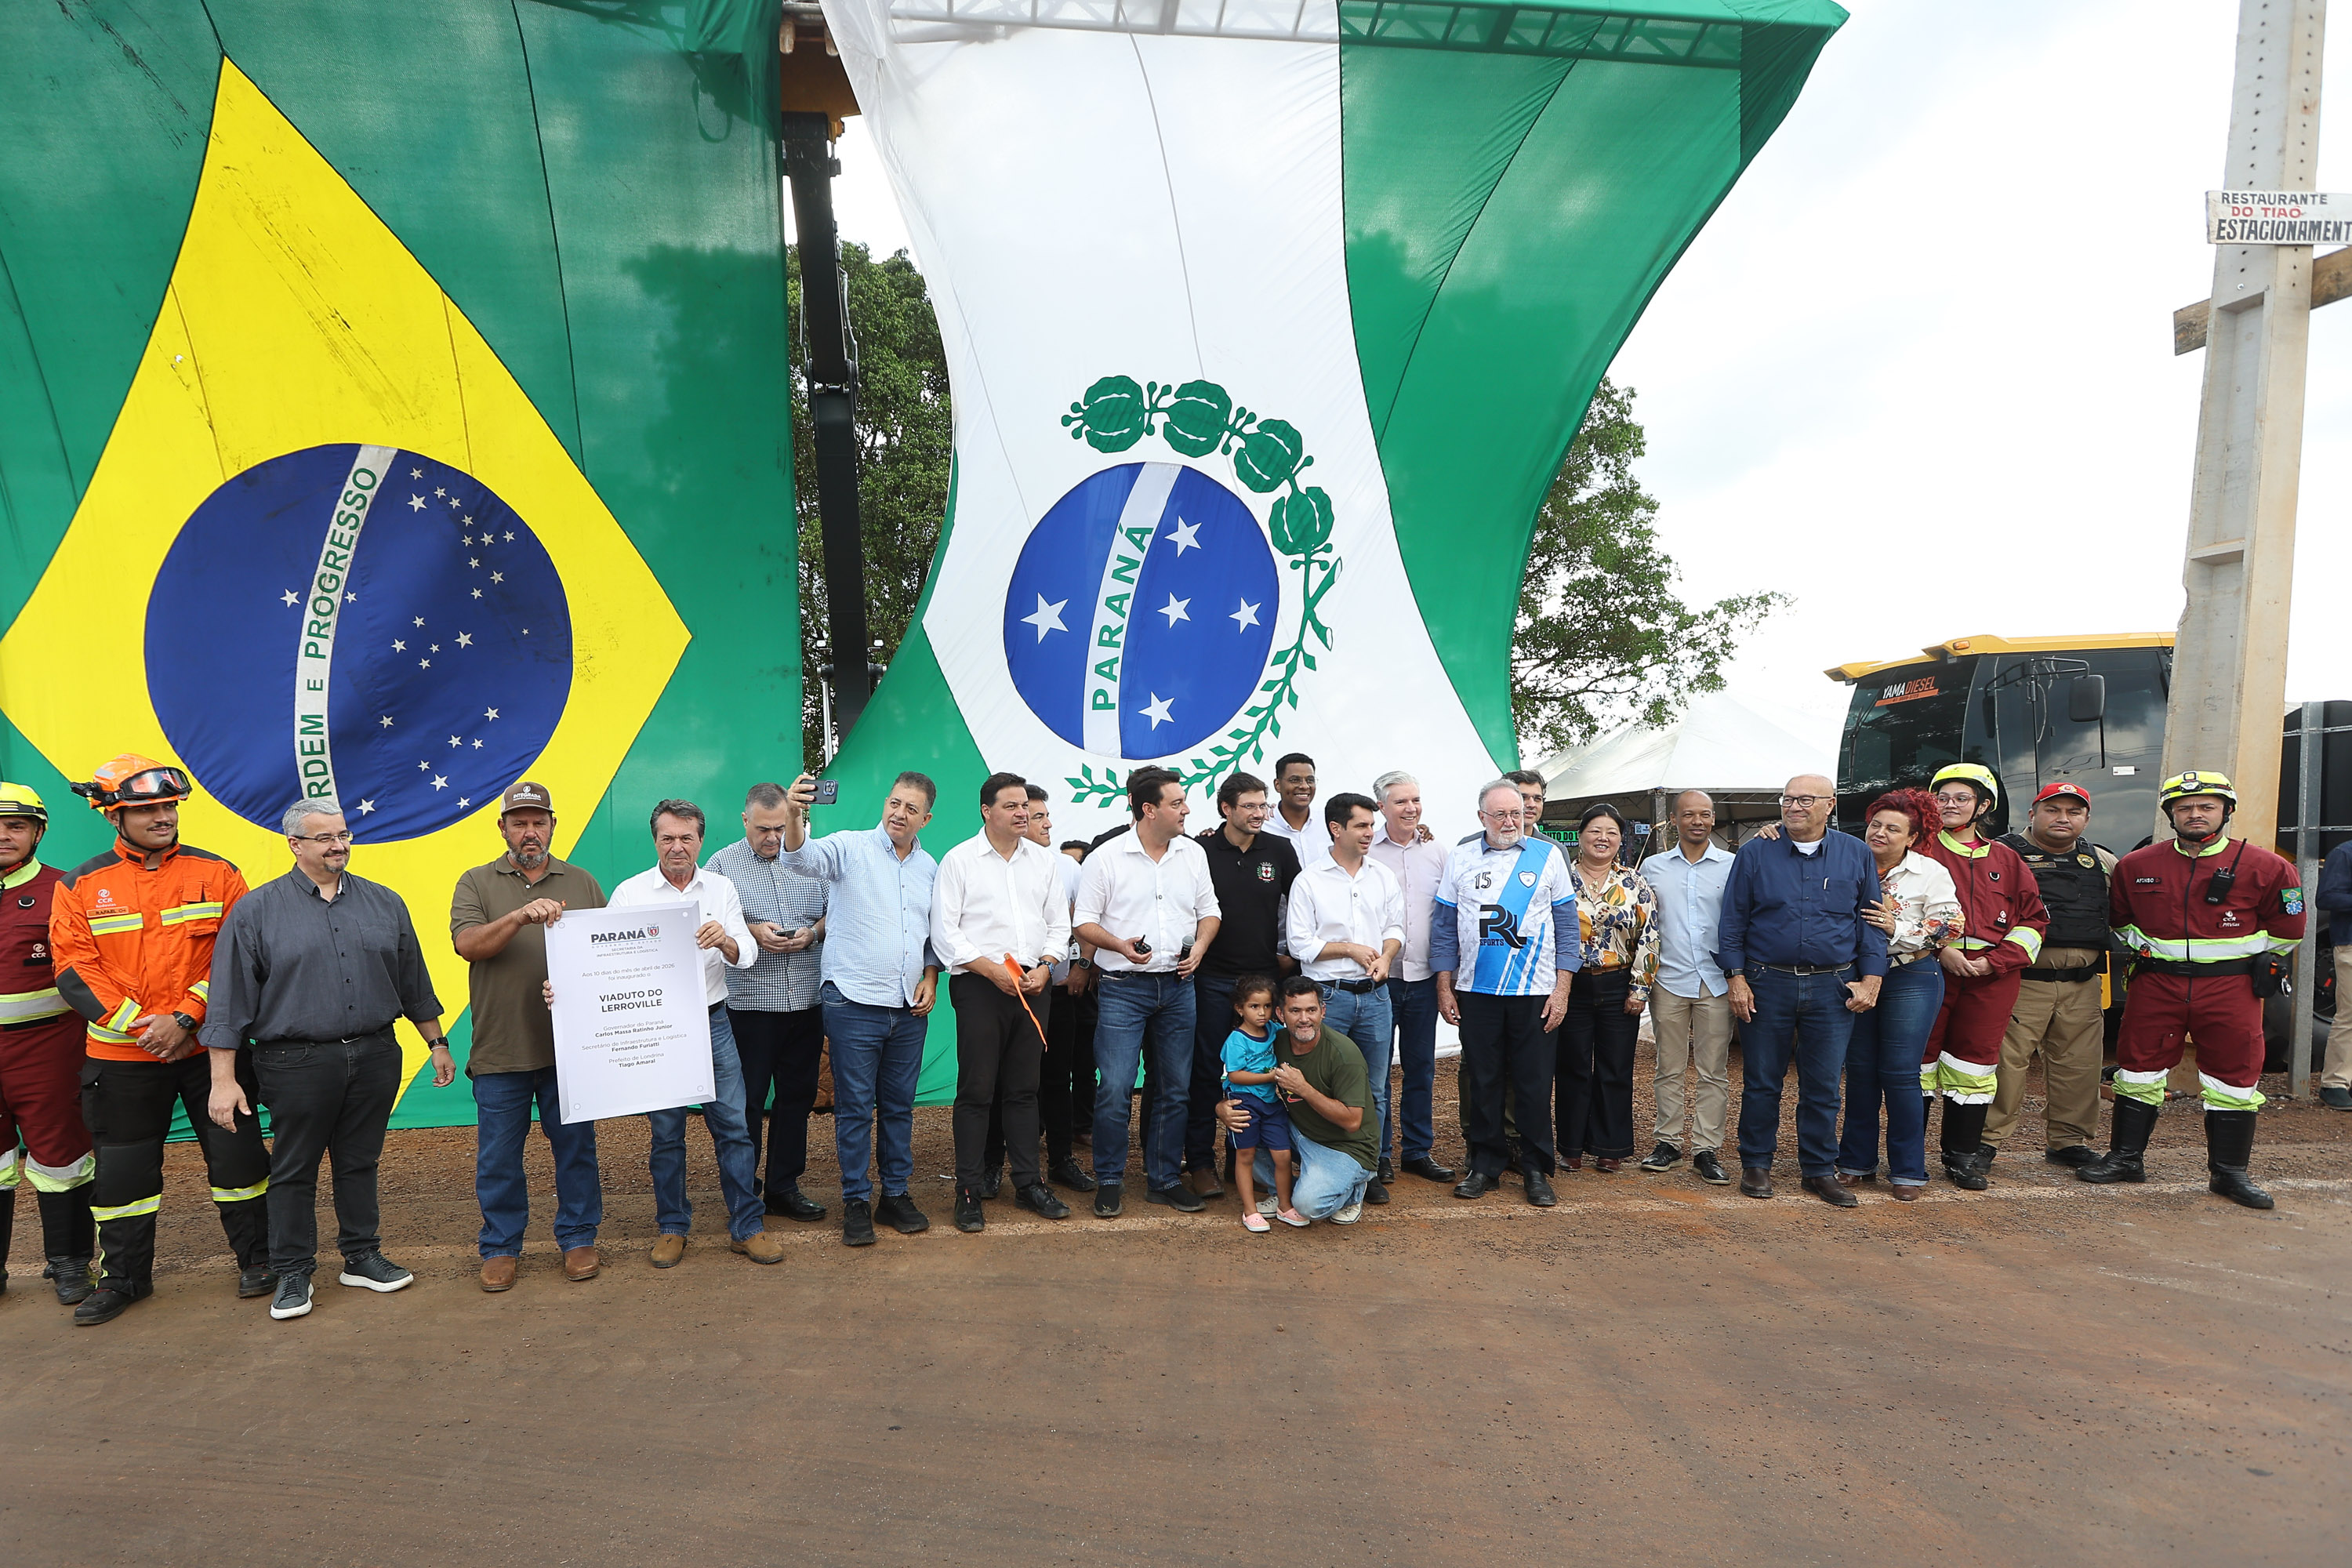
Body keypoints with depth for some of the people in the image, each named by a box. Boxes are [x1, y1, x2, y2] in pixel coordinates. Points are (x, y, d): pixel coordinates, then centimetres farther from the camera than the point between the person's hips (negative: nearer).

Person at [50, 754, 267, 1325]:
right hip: (121, 1055, 1)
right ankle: (123, 1277, 29)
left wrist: (184, 1018, -15)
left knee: (237, 1153, 5)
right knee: (122, 1168, 11)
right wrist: (140, 1025, -14)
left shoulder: (216, 873, 0)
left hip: (211, 1045, -1)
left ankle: (255, 1258, 22)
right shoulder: (81, 886, 2)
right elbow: (75, 969, -3)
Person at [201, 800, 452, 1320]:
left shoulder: (385, 904, 8)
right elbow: (229, 1000, -2)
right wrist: (223, 1079, -6)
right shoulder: (256, 911, -1)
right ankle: (292, 1272, 21)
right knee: (294, 1170, 7)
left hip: (375, 1058, 3)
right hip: (296, 1062, -2)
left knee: (360, 1162, 13)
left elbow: (414, 984, 14)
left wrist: (437, 1043, 15)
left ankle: (362, 1257, 26)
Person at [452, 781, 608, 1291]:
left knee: (576, 1148, 8)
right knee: (498, 1157, 9)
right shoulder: (476, 883, 5)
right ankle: (500, 1248, 25)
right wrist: (521, 917, -27)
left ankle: (578, 1239, 23)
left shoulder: (582, 883, 9)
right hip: (499, 1051, -1)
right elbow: (467, 944, -11)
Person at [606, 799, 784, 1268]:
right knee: (665, 1132, 7)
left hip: (712, 1023, 1)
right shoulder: (630, 893, 2)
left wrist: (726, 940, -25)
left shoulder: (721, 889, 6)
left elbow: (747, 955, -2)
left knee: (734, 1124, 1)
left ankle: (747, 1227, 12)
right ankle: (671, 1228, 24)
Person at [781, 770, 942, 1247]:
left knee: (899, 1105, 13)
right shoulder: (850, 847, -4)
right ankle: (856, 1202, 16)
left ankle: (896, 1194, 25)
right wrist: (794, 815, -43)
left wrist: (931, 978, 6)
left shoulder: (930, 867, 11)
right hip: (854, 1004, -4)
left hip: (909, 1009, 5)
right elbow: (802, 857, -24)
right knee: (855, 1107, 3)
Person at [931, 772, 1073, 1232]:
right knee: (976, 1090, 0)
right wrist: (994, 970, -13)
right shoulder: (959, 860, -2)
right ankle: (967, 1190, 10)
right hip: (979, 985, -4)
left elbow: (1059, 923, 13)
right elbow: (944, 932, -6)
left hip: (1033, 986, 4)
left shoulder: (1043, 859, 11)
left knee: (1025, 1089, 11)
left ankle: (1028, 1182, 20)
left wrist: (1044, 966, -4)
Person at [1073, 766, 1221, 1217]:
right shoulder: (1106, 858, -5)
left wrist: (1199, 948, -3)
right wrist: (1121, 946, -20)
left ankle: (1163, 1179, 24)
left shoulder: (1193, 853, 7)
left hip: (1178, 986, 4)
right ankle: (1108, 1181, 13)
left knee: (1175, 1089, 10)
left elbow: (1209, 911, 15)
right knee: (1114, 1089, -5)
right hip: (1123, 988, -4)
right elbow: (1084, 922, -3)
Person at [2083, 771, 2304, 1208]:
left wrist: (2245, 961, 9)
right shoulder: (2136, 866, 4)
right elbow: (2119, 920, 19)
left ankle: (2230, 1172, 16)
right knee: (2139, 1070, 4)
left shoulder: (2265, 867, -1)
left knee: (2234, 1078, 4)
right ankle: (2125, 1158, 14)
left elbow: (2285, 931, 7)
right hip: (2156, 985, 1)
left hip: (2230, 989, -1)